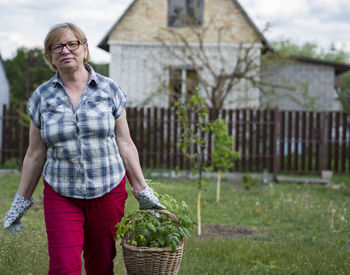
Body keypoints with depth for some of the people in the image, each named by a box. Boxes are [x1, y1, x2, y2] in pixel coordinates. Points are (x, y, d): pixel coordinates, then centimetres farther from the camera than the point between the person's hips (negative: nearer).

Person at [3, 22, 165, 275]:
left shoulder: (109, 90, 2)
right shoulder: (42, 97, 3)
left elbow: (125, 144, 4)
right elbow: (35, 154, 9)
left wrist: (143, 192, 3)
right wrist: (21, 201, 10)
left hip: (109, 191, 0)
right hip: (61, 195, 0)